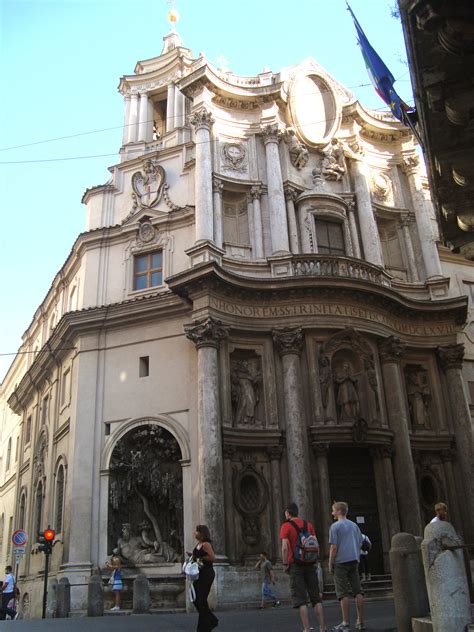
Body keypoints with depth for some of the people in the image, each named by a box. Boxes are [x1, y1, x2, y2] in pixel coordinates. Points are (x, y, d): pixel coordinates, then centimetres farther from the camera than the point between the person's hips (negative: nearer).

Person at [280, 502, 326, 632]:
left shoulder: (285, 526, -5)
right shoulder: (308, 524, 10)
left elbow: (285, 547, -14)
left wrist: (285, 564, -5)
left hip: (295, 565, -4)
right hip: (310, 565, 4)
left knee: (300, 600, 0)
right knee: (316, 598, 10)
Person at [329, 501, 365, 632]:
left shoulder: (335, 526, -6)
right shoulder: (354, 525, 12)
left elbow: (334, 547, -10)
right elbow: (360, 545, 14)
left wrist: (330, 564, -4)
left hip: (341, 562, -6)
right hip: (354, 561, 6)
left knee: (343, 593, -2)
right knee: (358, 591, 8)